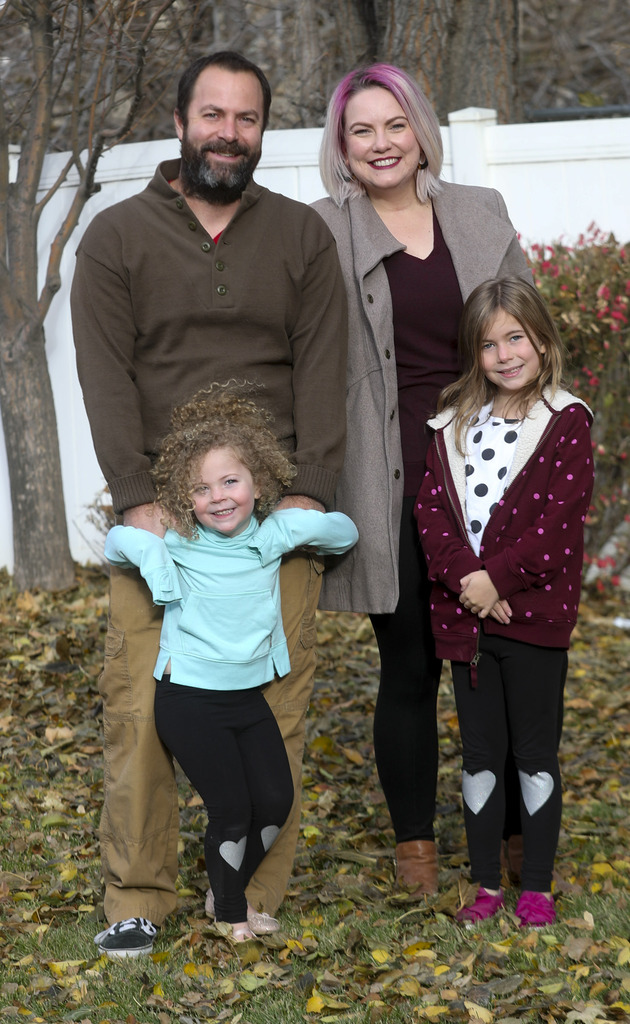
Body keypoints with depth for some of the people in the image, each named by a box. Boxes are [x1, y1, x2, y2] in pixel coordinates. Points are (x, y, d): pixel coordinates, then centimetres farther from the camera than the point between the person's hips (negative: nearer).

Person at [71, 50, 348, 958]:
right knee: (140, 704, -7)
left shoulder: (302, 237, 12)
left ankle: (255, 903, 5)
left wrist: (310, 490, -7)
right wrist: (138, 500, -11)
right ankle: (137, 901, 4)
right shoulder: (117, 237, 8)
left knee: (274, 704, -3)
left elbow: (323, 372, 5)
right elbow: (105, 377, 0)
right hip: (160, 507, -1)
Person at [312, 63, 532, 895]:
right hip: (390, 486, -2)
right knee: (409, 668, 6)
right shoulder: (323, 233, 0)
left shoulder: (481, 215, 10)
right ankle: (415, 841, 21)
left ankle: (516, 830, 21)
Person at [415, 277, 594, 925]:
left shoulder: (566, 422, -4)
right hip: (465, 615, 4)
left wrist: (497, 578, -18)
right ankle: (486, 884, 20)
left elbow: (560, 520, -12)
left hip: (533, 614, -4)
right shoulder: (454, 425, 10)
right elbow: (431, 507, 1)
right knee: (479, 753, 11)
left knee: (535, 754, 6)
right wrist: (463, 577, -14)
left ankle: (537, 888, 16)